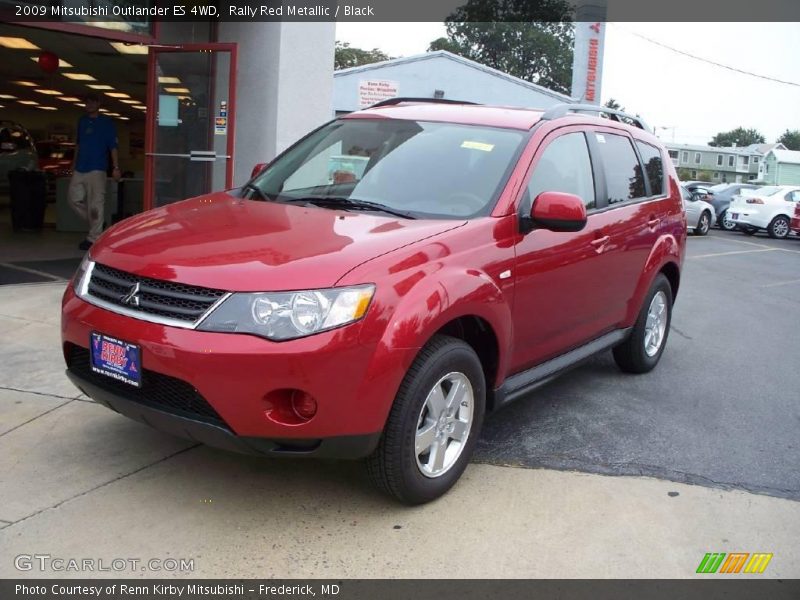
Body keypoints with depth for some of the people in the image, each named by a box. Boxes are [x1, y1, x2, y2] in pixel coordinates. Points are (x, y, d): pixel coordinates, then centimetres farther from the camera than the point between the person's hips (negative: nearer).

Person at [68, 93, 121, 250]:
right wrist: (74, 163, 20)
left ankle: (93, 238, -3)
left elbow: (113, 147, -5)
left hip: (96, 169, -6)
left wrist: (116, 168, -13)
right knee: (75, 199, 6)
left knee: (95, 204, -7)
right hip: (79, 169, 7)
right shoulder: (82, 121, 16)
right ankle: (95, 223, 23)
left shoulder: (107, 122, -1)